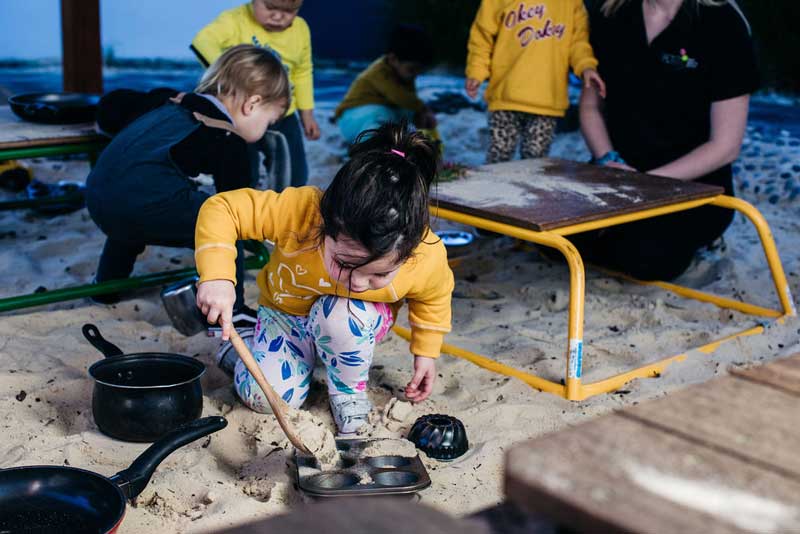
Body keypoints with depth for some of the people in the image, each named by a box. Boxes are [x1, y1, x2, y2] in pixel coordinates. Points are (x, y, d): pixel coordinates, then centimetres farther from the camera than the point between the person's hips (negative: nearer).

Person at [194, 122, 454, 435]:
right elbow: (223, 209, -31)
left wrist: (426, 353, -1)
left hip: (355, 320, 0)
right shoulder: (297, 210, -42)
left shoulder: (426, 259, -33)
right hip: (287, 312, 0)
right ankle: (247, 347, 19)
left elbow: (434, 296, -7)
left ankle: (349, 390, -6)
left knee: (340, 313, -36)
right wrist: (217, 276, -44)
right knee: (265, 397, -17)